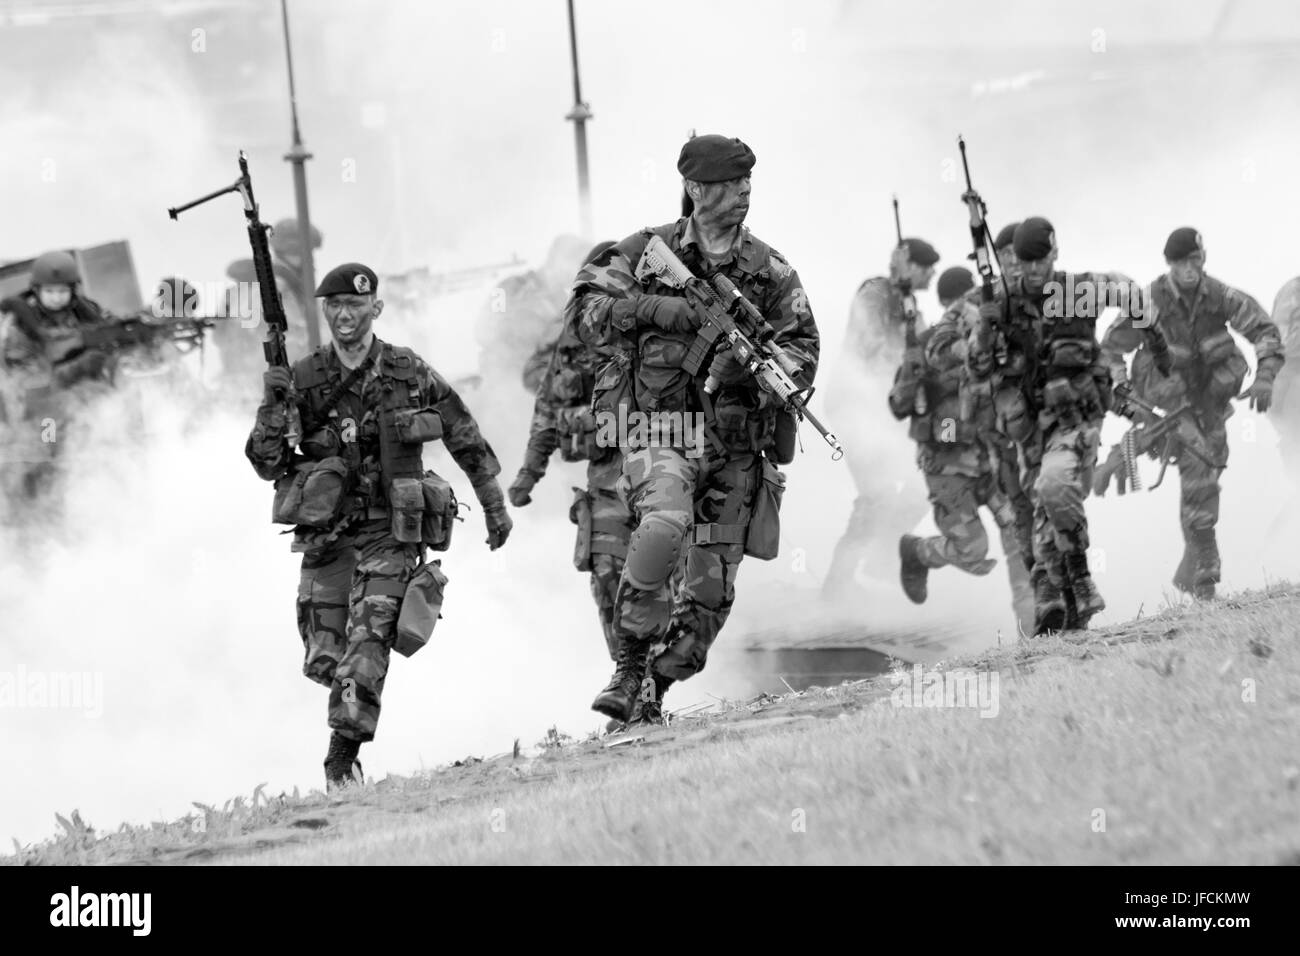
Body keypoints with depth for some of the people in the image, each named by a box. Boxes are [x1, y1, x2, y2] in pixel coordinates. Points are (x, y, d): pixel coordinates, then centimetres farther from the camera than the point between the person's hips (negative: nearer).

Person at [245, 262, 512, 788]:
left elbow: (467, 440, 10)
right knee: (323, 660, 3)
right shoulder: (302, 380, 0)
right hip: (326, 533, 2)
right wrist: (274, 405, -18)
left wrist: (495, 506, 14)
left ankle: (342, 756, -18)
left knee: (368, 641, -18)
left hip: (389, 531, -2)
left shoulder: (411, 374, -2)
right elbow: (267, 464, -1)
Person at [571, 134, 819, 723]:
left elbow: (803, 346, 4)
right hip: (660, 427, -3)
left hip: (736, 442, 3)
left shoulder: (769, 270, 8)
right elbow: (590, 314, -1)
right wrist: (654, 309, -16)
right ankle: (629, 665, -17)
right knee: (665, 522, -31)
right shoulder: (648, 252, 3)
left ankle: (657, 688, 20)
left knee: (713, 583, 2)